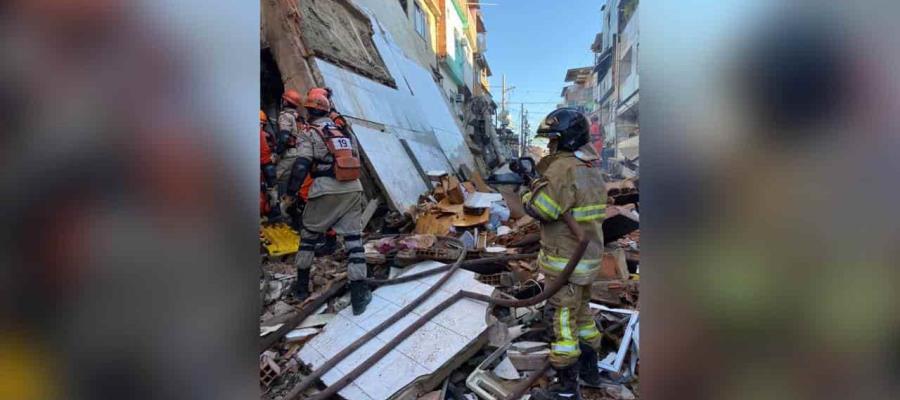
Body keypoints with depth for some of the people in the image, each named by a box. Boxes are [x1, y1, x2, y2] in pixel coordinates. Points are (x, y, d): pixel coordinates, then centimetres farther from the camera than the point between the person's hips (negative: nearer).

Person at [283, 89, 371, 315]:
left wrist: (291, 193, -1)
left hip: (326, 191, -4)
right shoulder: (345, 131, 18)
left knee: (309, 236, 16)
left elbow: (301, 165, -8)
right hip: (353, 189, 4)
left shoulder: (310, 133, 1)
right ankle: (359, 294, 2)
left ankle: (301, 286, 26)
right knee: (353, 238, 4)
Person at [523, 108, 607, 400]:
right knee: (582, 312, 23)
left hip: (566, 261, -10)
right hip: (588, 256, 10)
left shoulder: (564, 168, -21)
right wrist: (540, 175, 7)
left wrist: (530, 187, -4)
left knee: (563, 322, 1)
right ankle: (589, 368, 40)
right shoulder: (590, 168, 9)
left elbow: (540, 209, -24)